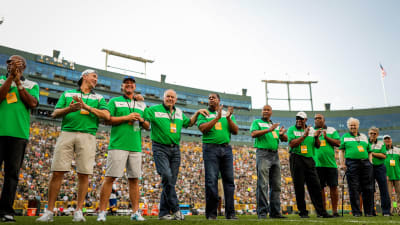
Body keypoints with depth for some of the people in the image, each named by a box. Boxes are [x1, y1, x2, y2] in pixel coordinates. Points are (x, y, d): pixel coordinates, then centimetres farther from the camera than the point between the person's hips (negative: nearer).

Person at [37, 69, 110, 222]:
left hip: (87, 135, 0)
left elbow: (107, 116, 3)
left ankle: (79, 211, 5)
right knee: (57, 172, -4)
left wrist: (86, 107, -5)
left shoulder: (98, 98, 19)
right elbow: (55, 113, 12)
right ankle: (49, 211, 4)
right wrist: (69, 108, -9)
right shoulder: (67, 94, 20)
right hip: (67, 133, 0)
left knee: (83, 174, -4)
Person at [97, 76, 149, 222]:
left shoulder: (142, 105, 20)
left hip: (136, 146, 4)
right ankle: (102, 212, 2)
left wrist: (141, 120, -2)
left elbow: (148, 127, 20)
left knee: (134, 179, 5)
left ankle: (135, 212, 10)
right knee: (110, 177, -6)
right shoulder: (114, 101, 10)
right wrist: (126, 117, -9)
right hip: (118, 145, -3)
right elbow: (107, 119, -2)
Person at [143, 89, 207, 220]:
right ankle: (175, 209, -12)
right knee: (166, 176, -22)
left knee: (171, 181, 2)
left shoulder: (179, 113, 18)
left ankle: (163, 213, 10)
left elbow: (189, 123, 31)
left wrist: (197, 113, 19)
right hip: (160, 148, -5)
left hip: (175, 150, 5)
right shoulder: (154, 110, 2)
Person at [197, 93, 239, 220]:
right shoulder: (204, 114, 11)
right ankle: (211, 213, 0)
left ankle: (230, 213, 6)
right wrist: (217, 118, -12)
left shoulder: (228, 114, 17)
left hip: (226, 149, 3)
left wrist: (228, 118, -7)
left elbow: (235, 131, 8)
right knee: (211, 180, -7)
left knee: (229, 180, 0)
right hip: (210, 148, -3)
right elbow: (202, 128, -7)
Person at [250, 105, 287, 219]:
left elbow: (285, 139, 16)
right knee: (263, 184, -9)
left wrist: (282, 134, -7)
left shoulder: (276, 125, 23)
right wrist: (269, 130, -18)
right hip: (263, 154, -6)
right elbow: (253, 134, -10)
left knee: (276, 185, 6)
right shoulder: (257, 122, 8)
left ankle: (275, 212, 12)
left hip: (275, 155, 6)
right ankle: (262, 212, -6)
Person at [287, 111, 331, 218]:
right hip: (297, 159, -3)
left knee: (315, 186, 3)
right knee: (299, 187, 0)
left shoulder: (312, 129, 14)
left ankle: (321, 211, 10)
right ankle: (303, 212, 8)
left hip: (309, 160, 4)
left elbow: (317, 146, 12)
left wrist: (316, 137, -8)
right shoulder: (291, 129, 1)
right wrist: (304, 136, -18)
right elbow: (292, 144, -13)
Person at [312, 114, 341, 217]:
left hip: (330, 163, 0)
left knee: (333, 187, 0)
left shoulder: (332, 130, 12)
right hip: (317, 164, 0)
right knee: (320, 188, 3)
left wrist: (326, 137, -8)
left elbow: (338, 143, 2)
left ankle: (334, 211, 9)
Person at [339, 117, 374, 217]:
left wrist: (370, 162, 7)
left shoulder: (364, 137, 20)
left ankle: (368, 211, 13)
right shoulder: (344, 137, 11)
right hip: (352, 163, -3)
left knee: (368, 188, 3)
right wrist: (342, 163, -6)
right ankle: (356, 211, 4)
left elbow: (369, 151, 20)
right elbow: (341, 151, 4)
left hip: (365, 163, 3)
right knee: (354, 189, -3)